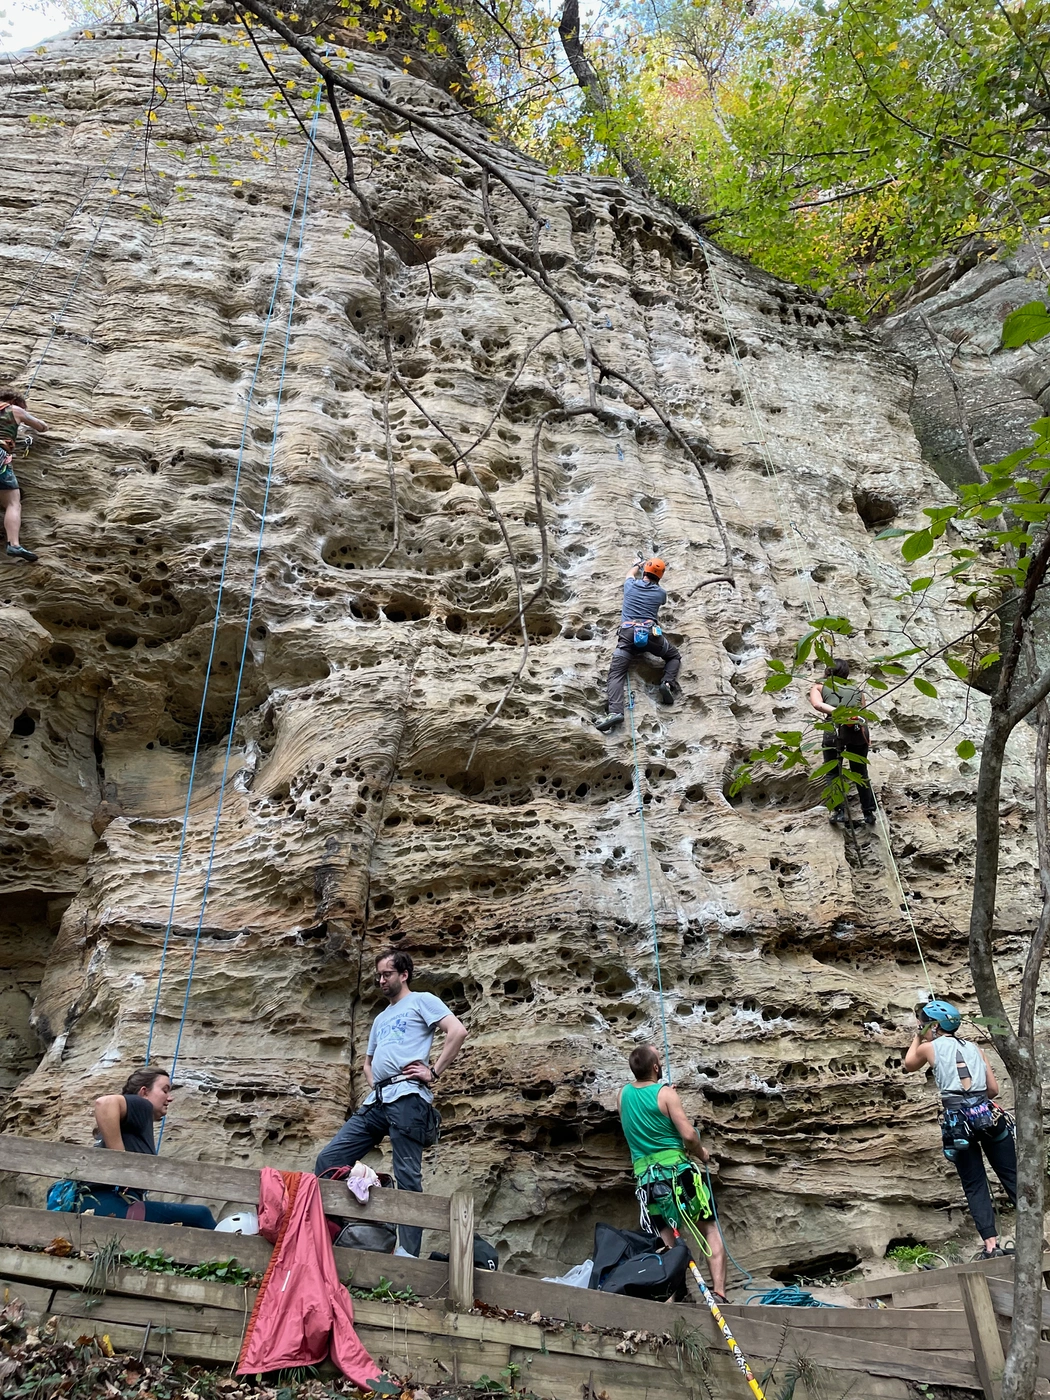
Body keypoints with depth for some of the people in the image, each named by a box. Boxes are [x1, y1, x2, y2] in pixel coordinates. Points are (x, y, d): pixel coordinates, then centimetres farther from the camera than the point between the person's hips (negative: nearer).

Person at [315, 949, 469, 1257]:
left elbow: (458, 1031, -9)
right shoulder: (381, 1018, 30)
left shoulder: (422, 1001, 5)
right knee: (328, 1159, 1)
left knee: (407, 1179, -8)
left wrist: (434, 1072, -10)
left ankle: (409, 1254, -4)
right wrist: (374, 1084, 16)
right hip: (376, 1101, 8)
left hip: (407, 1098, -8)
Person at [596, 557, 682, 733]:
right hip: (651, 634, 0)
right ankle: (667, 683, -3)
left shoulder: (631, 585, 18)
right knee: (674, 656, 26)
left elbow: (631, 574, 45)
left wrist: (639, 564, 68)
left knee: (616, 674, -10)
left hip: (628, 634, 0)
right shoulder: (660, 593, 18)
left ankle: (614, 712, -33)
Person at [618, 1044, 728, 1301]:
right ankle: (719, 1294, -2)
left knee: (665, 1241, 10)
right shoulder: (665, 1093, -8)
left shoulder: (623, 1095, 9)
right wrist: (702, 1153, 7)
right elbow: (689, 1135, -14)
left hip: (645, 1177, 4)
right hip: (677, 1170, -4)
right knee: (711, 1230, 7)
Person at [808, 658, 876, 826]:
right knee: (860, 773, 17)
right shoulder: (857, 690, 27)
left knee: (833, 772, 12)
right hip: (859, 729, 3)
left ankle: (839, 810, 1)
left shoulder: (819, 687, 19)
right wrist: (866, 738, 27)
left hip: (835, 729, -2)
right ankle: (869, 812, 20)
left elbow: (817, 704, -2)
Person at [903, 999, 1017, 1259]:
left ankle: (991, 1245, 1)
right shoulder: (973, 1047, 17)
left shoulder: (929, 1048, 7)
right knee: (1012, 1177, 8)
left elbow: (909, 1064, 28)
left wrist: (917, 1037, 36)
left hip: (957, 1120, -3)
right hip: (989, 1114, 3)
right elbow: (993, 1089, 15)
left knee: (975, 1186, 6)